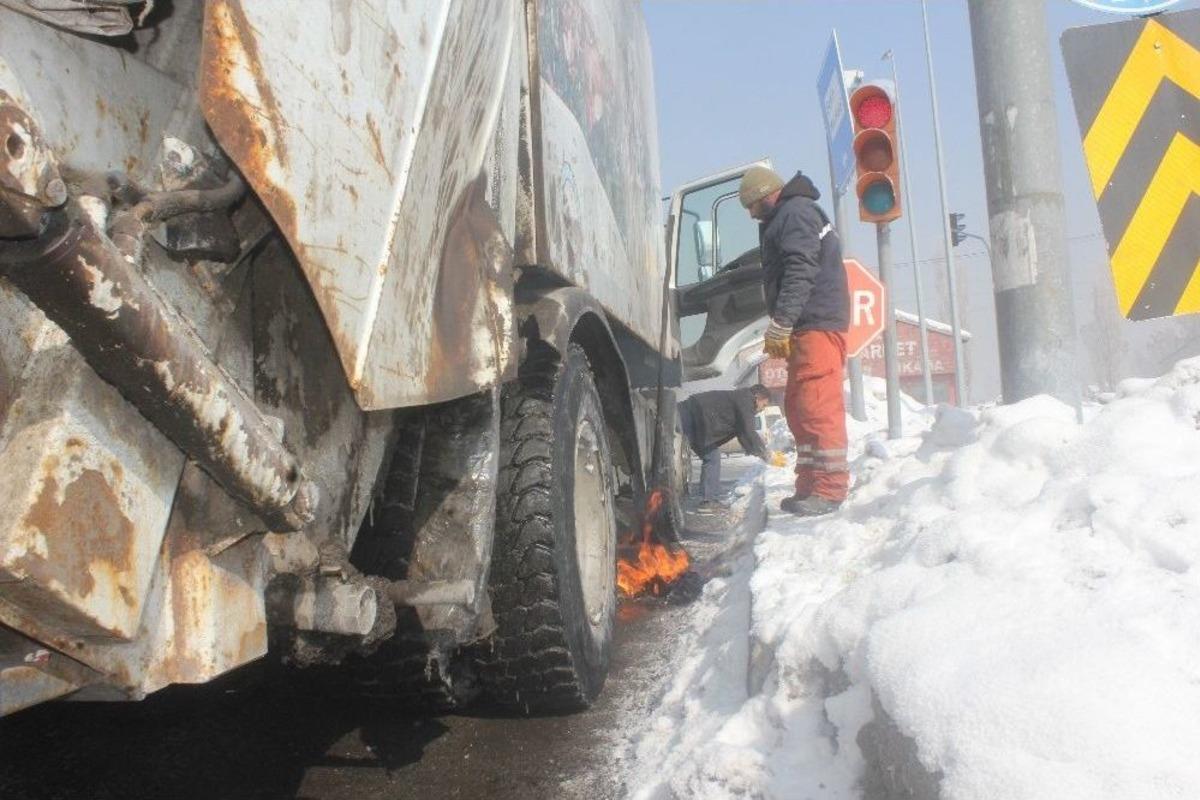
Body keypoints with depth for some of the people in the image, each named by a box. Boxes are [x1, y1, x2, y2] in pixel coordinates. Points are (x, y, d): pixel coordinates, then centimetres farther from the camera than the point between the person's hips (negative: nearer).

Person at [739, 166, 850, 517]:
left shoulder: (796, 212, -5)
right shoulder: (787, 219, 27)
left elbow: (800, 271, -18)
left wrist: (780, 323, -21)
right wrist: (781, 327, 20)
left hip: (816, 324, -11)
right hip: (807, 327, 11)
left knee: (817, 406, -13)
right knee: (799, 407, 11)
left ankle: (829, 487, -12)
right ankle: (810, 487, 16)